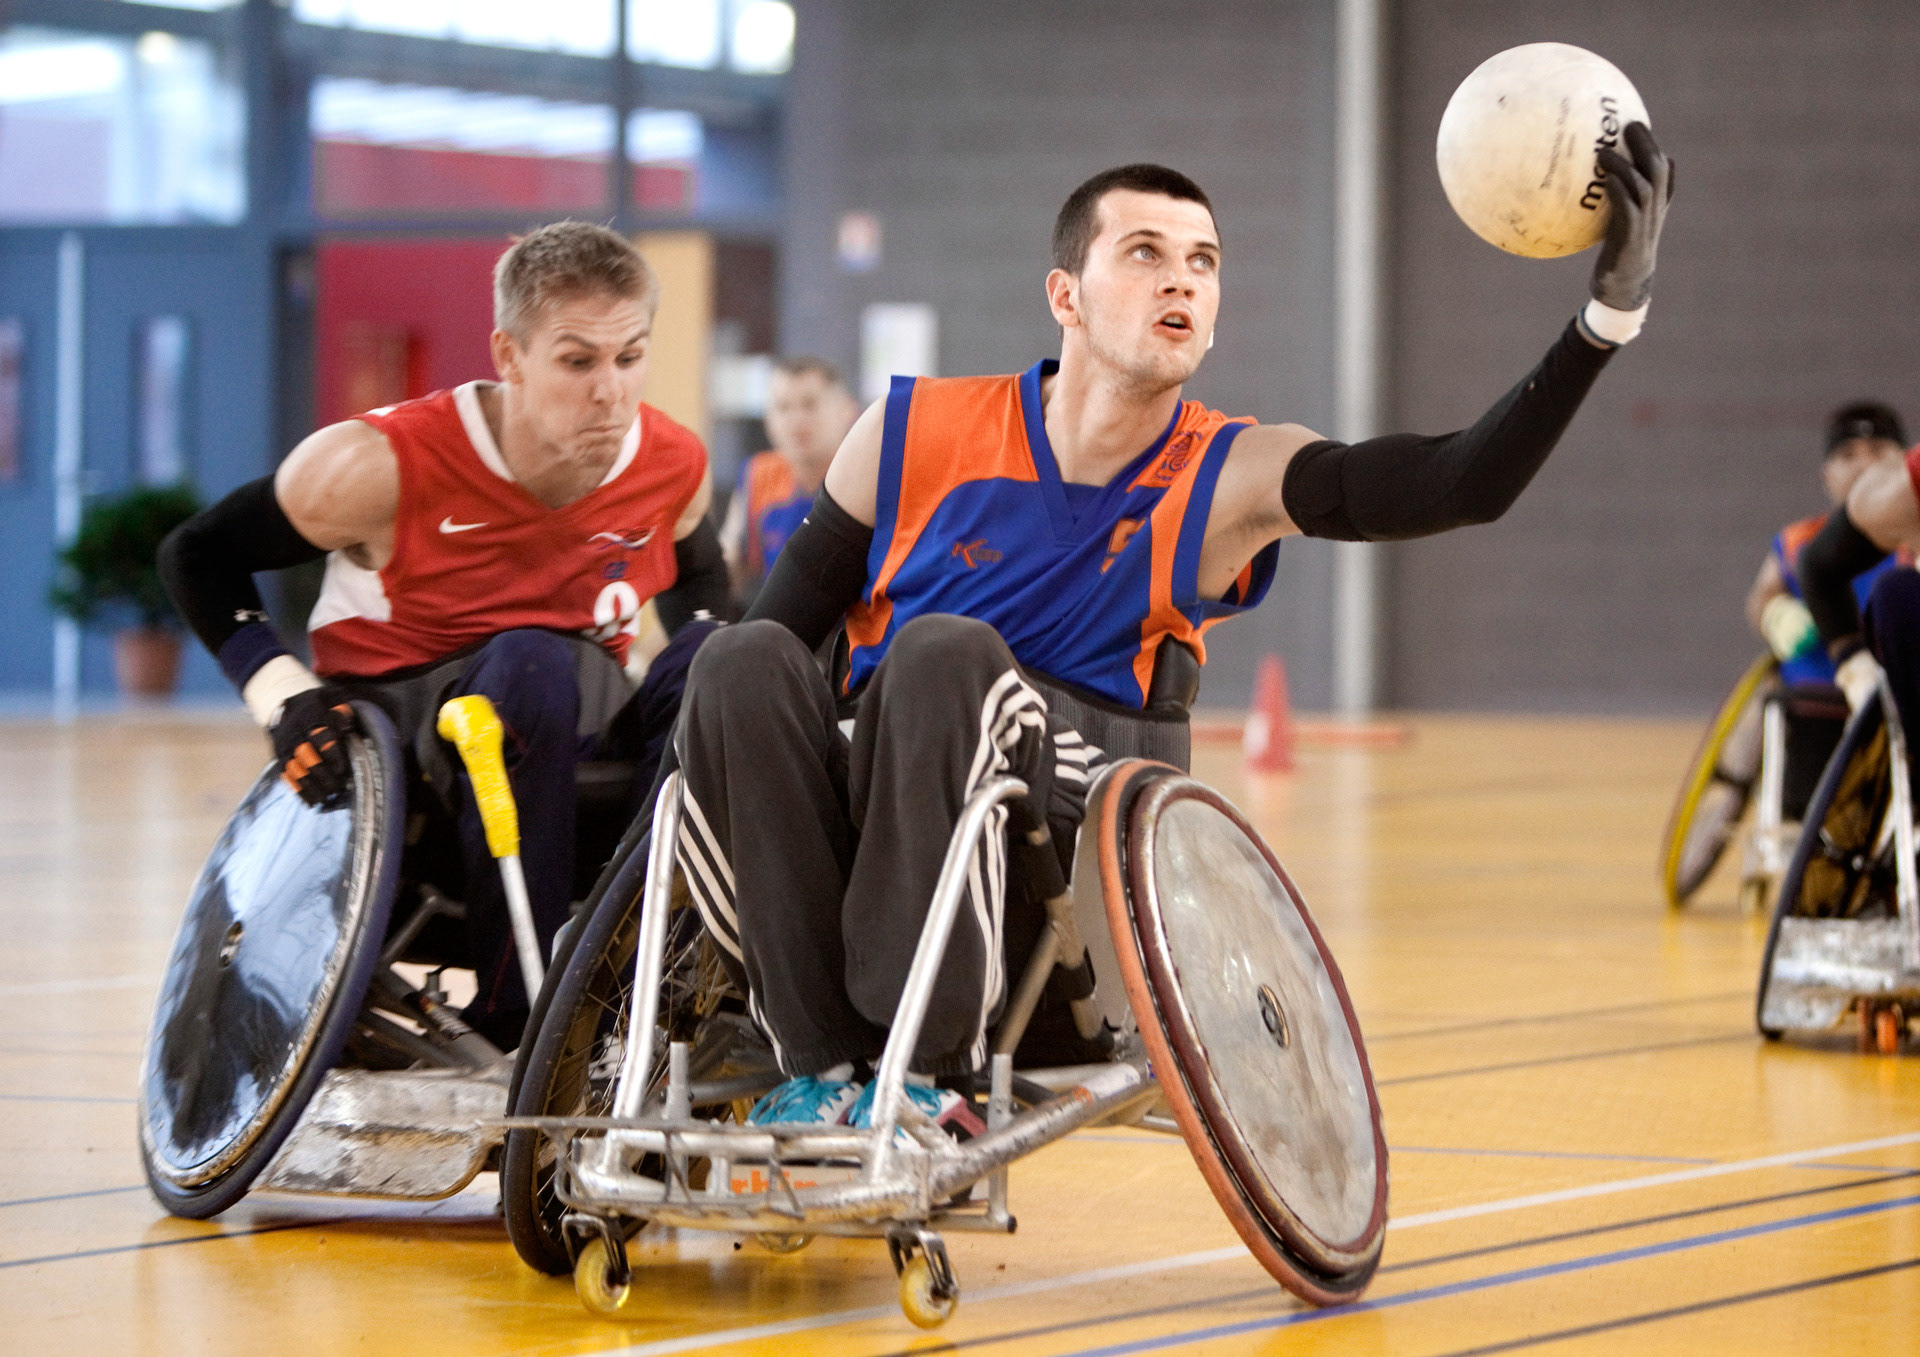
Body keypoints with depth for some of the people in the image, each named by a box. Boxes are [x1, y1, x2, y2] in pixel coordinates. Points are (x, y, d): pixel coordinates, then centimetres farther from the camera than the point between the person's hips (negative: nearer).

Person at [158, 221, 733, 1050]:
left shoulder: (674, 467, -7)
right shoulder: (380, 467, -20)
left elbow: (695, 577, 17)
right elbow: (198, 555, -6)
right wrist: (282, 693, -18)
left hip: (576, 731, 4)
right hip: (389, 725, -4)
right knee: (532, 662, -37)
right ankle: (510, 1018, -32)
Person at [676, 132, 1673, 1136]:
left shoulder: (1229, 479, 2)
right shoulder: (915, 433, 3)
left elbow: (1465, 484, -12)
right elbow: (782, 629, 9)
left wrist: (1611, 315, -24)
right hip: (851, 818, 1)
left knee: (943, 654, -31)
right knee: (744, 664, -29)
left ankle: (929, 1068, -29)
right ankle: (819, 1060, -27)